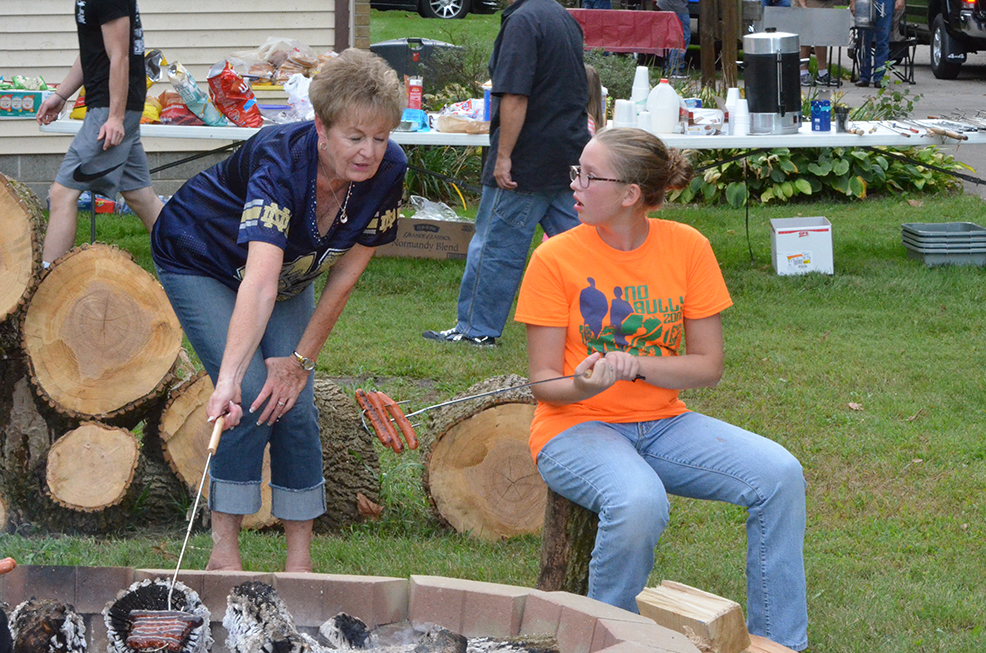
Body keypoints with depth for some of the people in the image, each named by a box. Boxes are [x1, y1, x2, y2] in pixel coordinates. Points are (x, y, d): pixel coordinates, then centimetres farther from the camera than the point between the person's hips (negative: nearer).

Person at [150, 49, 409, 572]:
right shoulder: (279, 162, -41)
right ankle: (223, 549, -8)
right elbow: (259, 281, -54)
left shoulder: (388, 170, -26)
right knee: (252, 401, -19)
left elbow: (346, 274, -14)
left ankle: (300, 558, 4)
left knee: (293, 406, -7)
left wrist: (301, 360, -16)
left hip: (290, 273, 5)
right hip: (199, 260, -5)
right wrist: (228, 381, -63)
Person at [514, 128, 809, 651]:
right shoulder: (555, 259, -8)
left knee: (780, 475, -18)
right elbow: (544, 384, -6)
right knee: (638, 504, -35)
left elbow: (708, 367, -1)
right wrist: (582, 385, -29)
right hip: (576, 427, -4)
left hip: (663, 425, 4)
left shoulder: (687, 248, -1)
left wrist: (634, 364, -18)